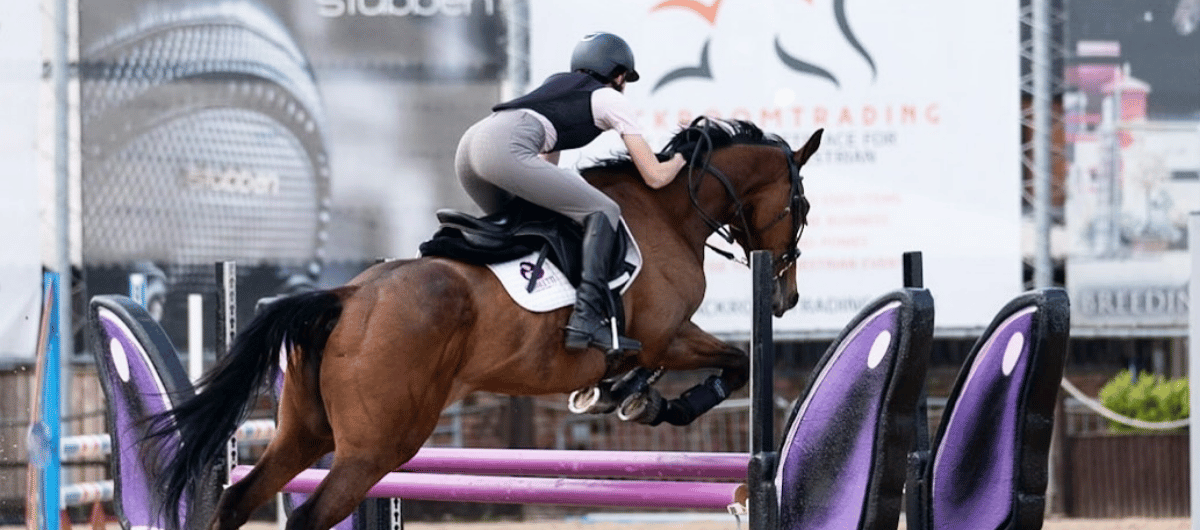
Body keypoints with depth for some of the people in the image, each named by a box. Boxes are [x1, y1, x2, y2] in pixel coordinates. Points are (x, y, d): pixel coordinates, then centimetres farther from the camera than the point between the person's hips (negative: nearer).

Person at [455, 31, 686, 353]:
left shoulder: (559, 83, 37)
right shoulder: (611, 99, 17)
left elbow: (546, 161, 43)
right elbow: (655, 177, 16)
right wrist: (681, 158, 34)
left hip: (469, 144, 8)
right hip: (506, 149, -8)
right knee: (603, 212, -2)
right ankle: (587, 320, -18)